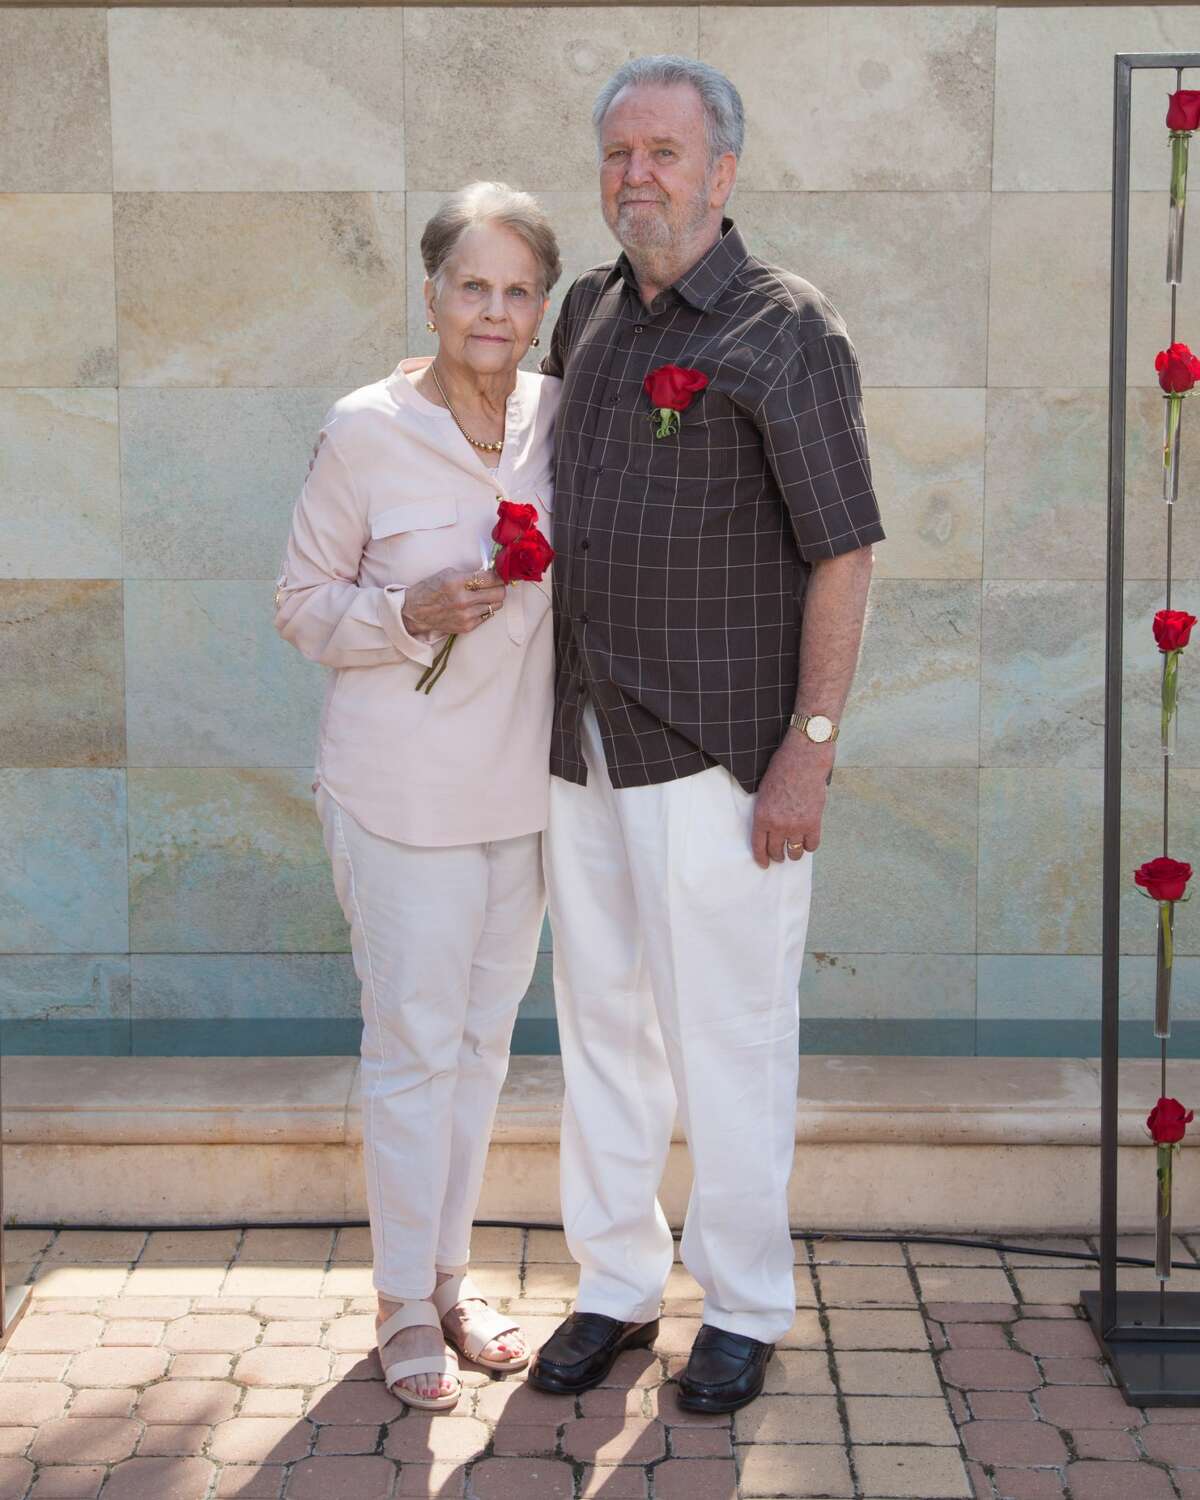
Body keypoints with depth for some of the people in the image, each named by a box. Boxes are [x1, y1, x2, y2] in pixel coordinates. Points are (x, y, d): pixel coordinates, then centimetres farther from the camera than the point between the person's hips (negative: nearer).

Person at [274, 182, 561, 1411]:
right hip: (400, 789, -5)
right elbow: (301, 604, -5)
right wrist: (408, 613, -21)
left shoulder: (560, 416, 1)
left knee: (484, 1037, 14)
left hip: (521, 784, 5)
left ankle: (450, 1276, 31)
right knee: (414, 1043, 1)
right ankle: (405, 1307, 19)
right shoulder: (366, 431, -11)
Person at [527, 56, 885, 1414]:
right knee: (600, 1026, 13)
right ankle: (616, 1287, 28)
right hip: (585, 747, 7)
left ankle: (742, 1310, 19)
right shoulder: (591, 310, 12)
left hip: (717, 757, -7)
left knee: (727, 1040, 2)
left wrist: (809, 749, -17)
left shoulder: (785, 330, -8)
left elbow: (844, 551, -12)